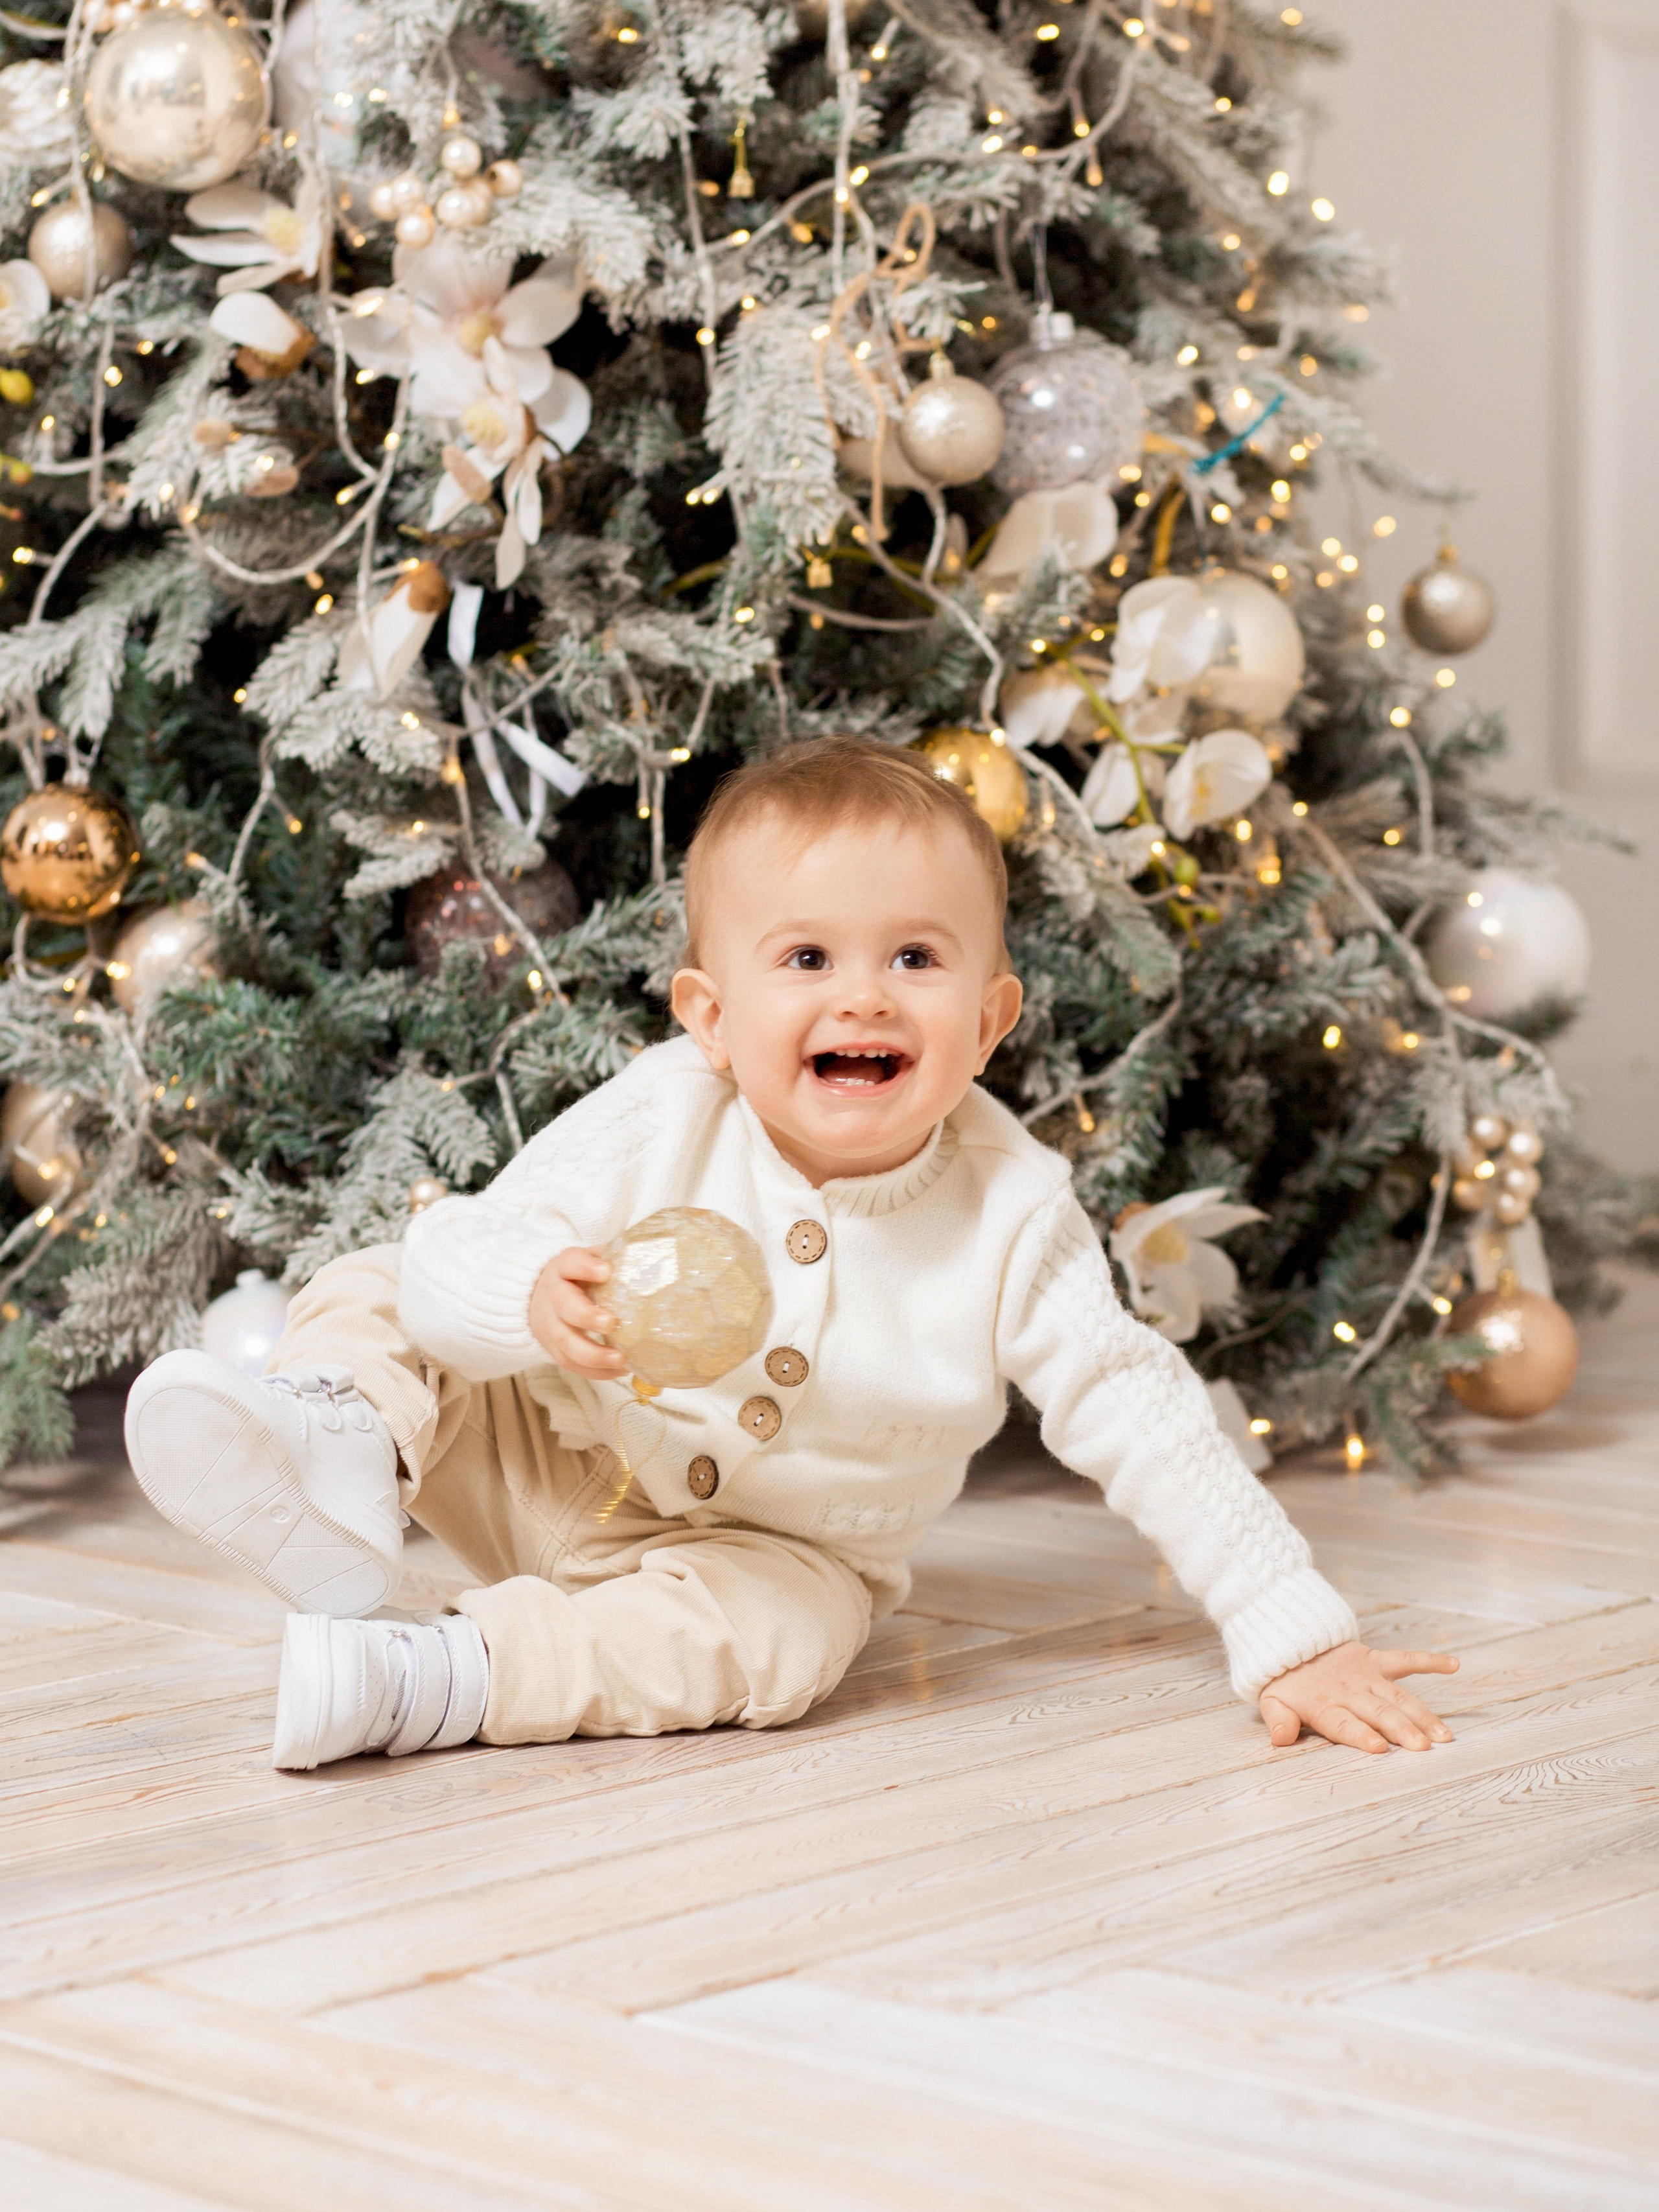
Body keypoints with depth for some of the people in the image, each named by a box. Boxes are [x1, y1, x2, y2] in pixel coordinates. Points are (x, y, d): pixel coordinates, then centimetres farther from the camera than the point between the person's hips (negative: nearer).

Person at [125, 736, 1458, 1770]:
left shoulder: (1009, 1217, -18)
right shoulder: (656, 1124, -20)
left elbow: (1146, 1422, -15)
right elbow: (450, 1253, -23)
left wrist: (1296, 1641, -19)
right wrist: (527, 1296, -48)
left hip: (768, 1552, 0)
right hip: (554, 1466, 1)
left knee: (779, 1635, -33)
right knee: (373, 1292, -12)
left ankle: (440, 1682, -35)